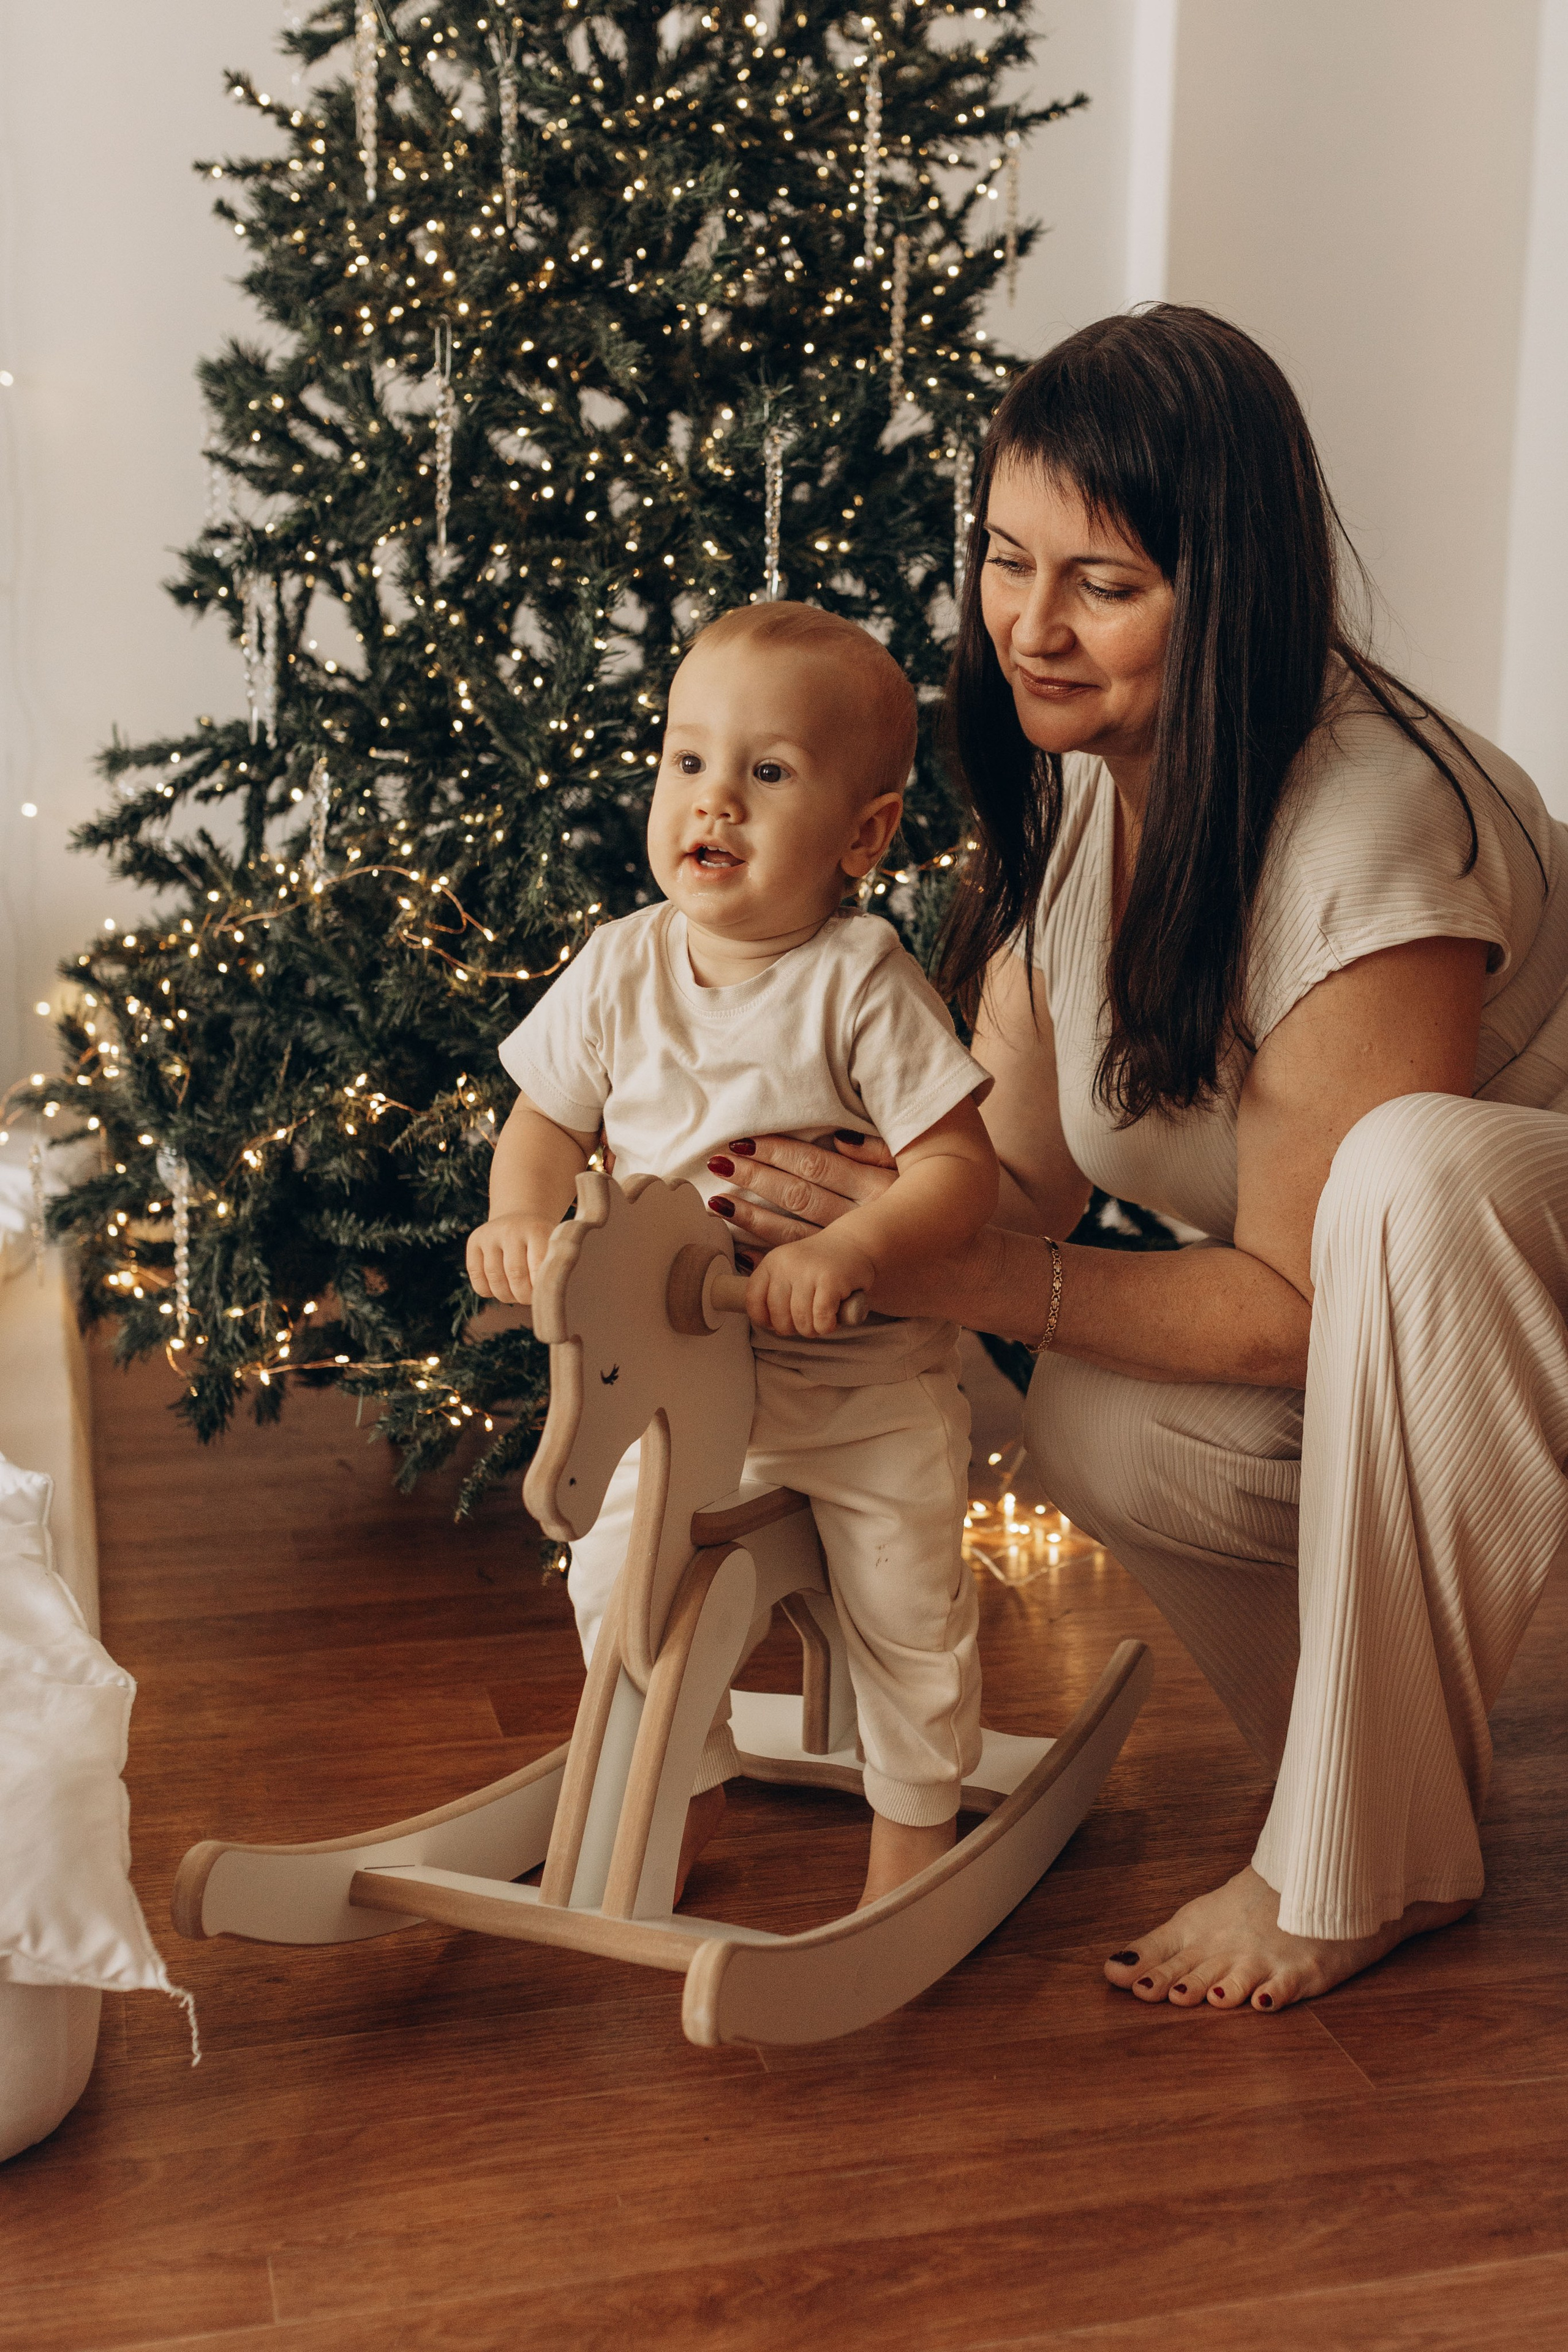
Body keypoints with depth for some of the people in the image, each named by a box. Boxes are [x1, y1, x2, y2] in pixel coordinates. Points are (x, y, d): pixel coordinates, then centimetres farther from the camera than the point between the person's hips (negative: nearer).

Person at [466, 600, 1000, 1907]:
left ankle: (916, 1823, 31)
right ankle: (689, 1793, 28)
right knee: (615, 1578, 1)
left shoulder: (864, 986, -18)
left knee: (907, 1603, 3)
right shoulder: (620, 972, -6)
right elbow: (549, 1121, 5)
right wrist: (523, 1217, -16)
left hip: (871, 1376, -3)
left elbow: (962, 1170, -21)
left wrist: (848, 1252, -37)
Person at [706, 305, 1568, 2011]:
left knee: (1412, 1162, -39)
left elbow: (1304, 1305, -26)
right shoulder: (1064, 779, -5)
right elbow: (1016, 1171, -6)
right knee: (1099, 1427, -26)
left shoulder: (1370, 834, -30)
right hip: (1366, 1353, 6)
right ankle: (1383, 1761, 3)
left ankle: (1362, 1865, -23)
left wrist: (968, 1275, -30)